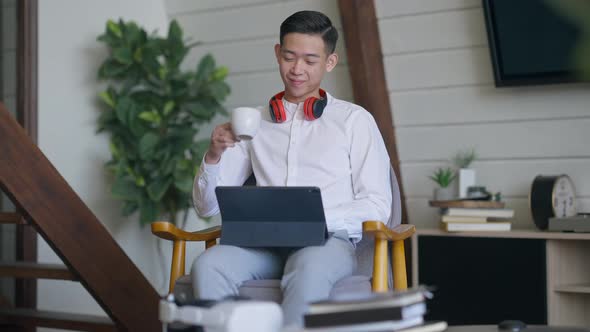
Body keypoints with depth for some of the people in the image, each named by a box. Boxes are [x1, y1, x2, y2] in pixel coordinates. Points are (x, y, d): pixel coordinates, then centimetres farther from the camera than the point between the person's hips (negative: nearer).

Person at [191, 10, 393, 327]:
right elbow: (207, 206, 19)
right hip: (264, 242, 3)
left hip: (328, 240, -3)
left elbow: (377, 207, 4)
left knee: (308, 269, -39)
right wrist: (214, 155, -1)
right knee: (208, 265, -30)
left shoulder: (355, 120, 11)